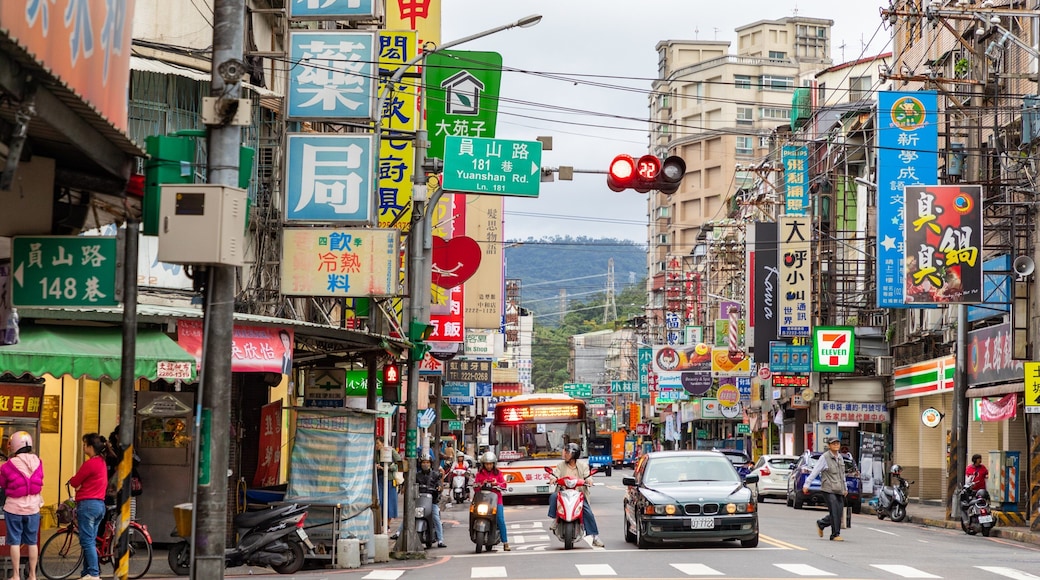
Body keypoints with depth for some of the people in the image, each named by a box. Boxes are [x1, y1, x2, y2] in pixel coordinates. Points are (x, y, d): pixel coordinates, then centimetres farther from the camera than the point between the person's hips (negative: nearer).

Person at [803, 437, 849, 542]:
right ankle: (835, 535, -3)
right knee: (834, 512, -11)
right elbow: (815, 471, -7)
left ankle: (821, 524, 25)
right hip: (829, 490, -7)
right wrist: (806, 484, -11)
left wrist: (845, 488, 27)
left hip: (839, 490, 7)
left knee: (838, 513, 3)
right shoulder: (824, 457, -5)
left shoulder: (840, 457, 16)